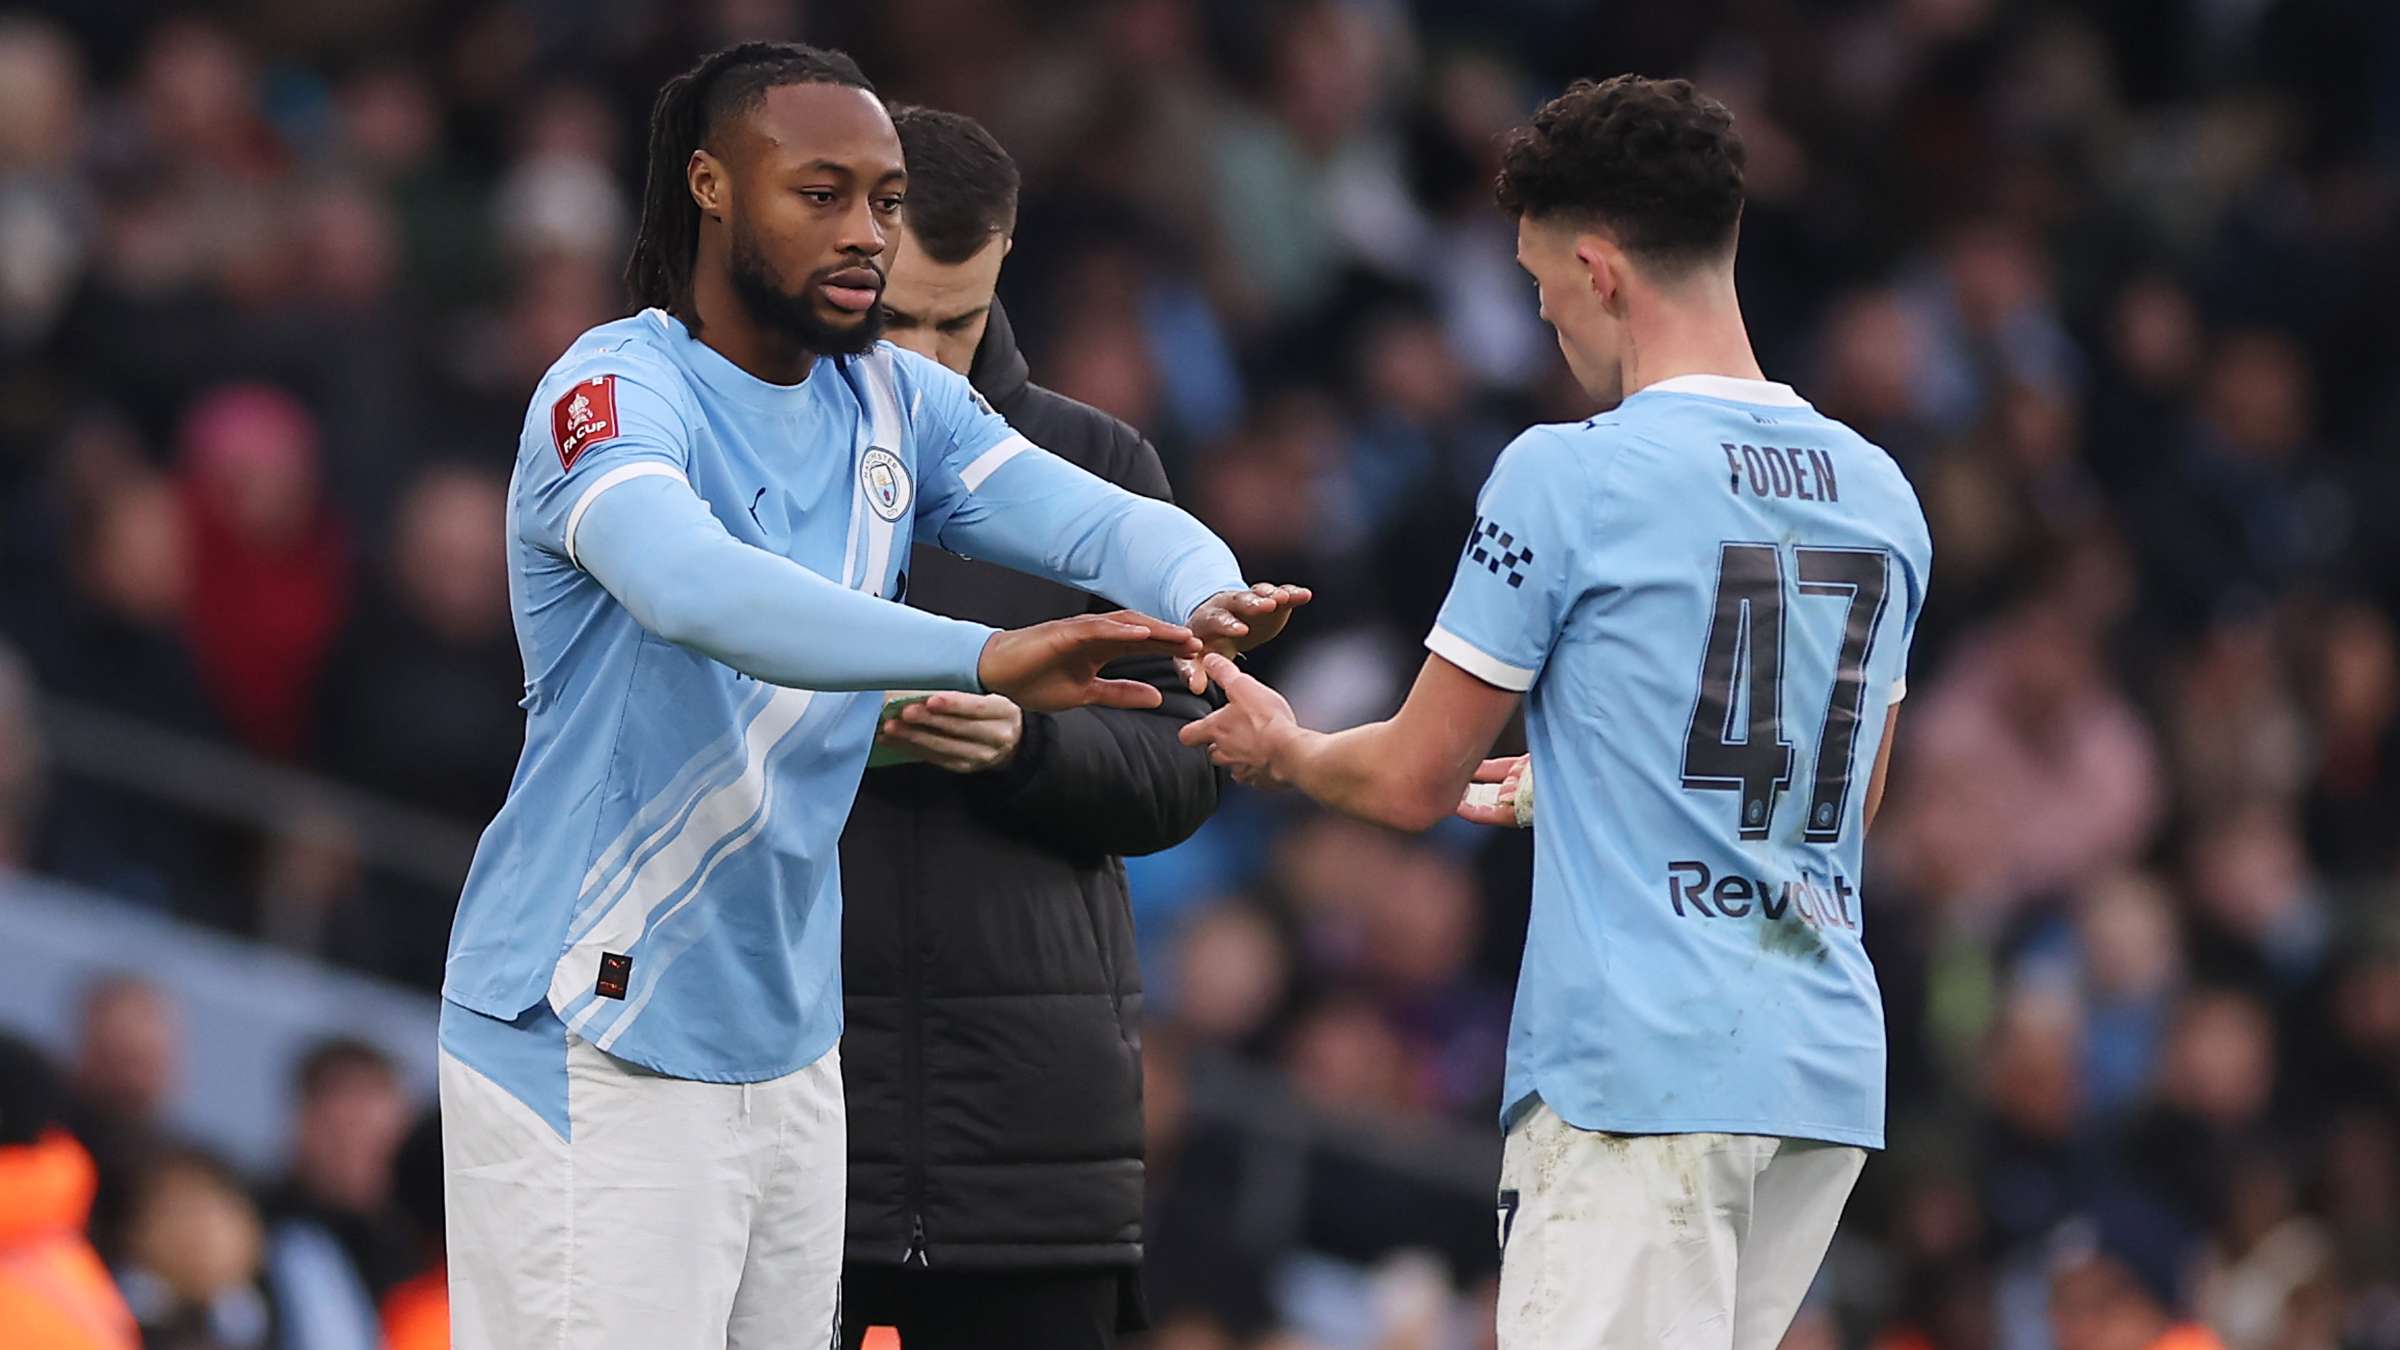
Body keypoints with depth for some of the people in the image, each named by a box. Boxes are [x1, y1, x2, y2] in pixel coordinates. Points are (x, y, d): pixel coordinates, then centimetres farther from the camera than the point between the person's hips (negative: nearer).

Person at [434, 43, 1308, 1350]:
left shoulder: (897, 404, 8)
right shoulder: (618, 393, -15)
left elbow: (1102, 519, -4)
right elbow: (691, 586, -36)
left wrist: (1205, 600, -29)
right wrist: (983, 657, -46)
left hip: (789, 1044, 7)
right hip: (594, 1059, -7)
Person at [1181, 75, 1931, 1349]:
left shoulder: (1565, 477, -9)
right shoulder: (1881, 493, 11)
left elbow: (1413, 780, -3)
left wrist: (1280, 750, 19)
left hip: (1637, 1070, -7)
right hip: (1827, 1070, 7)